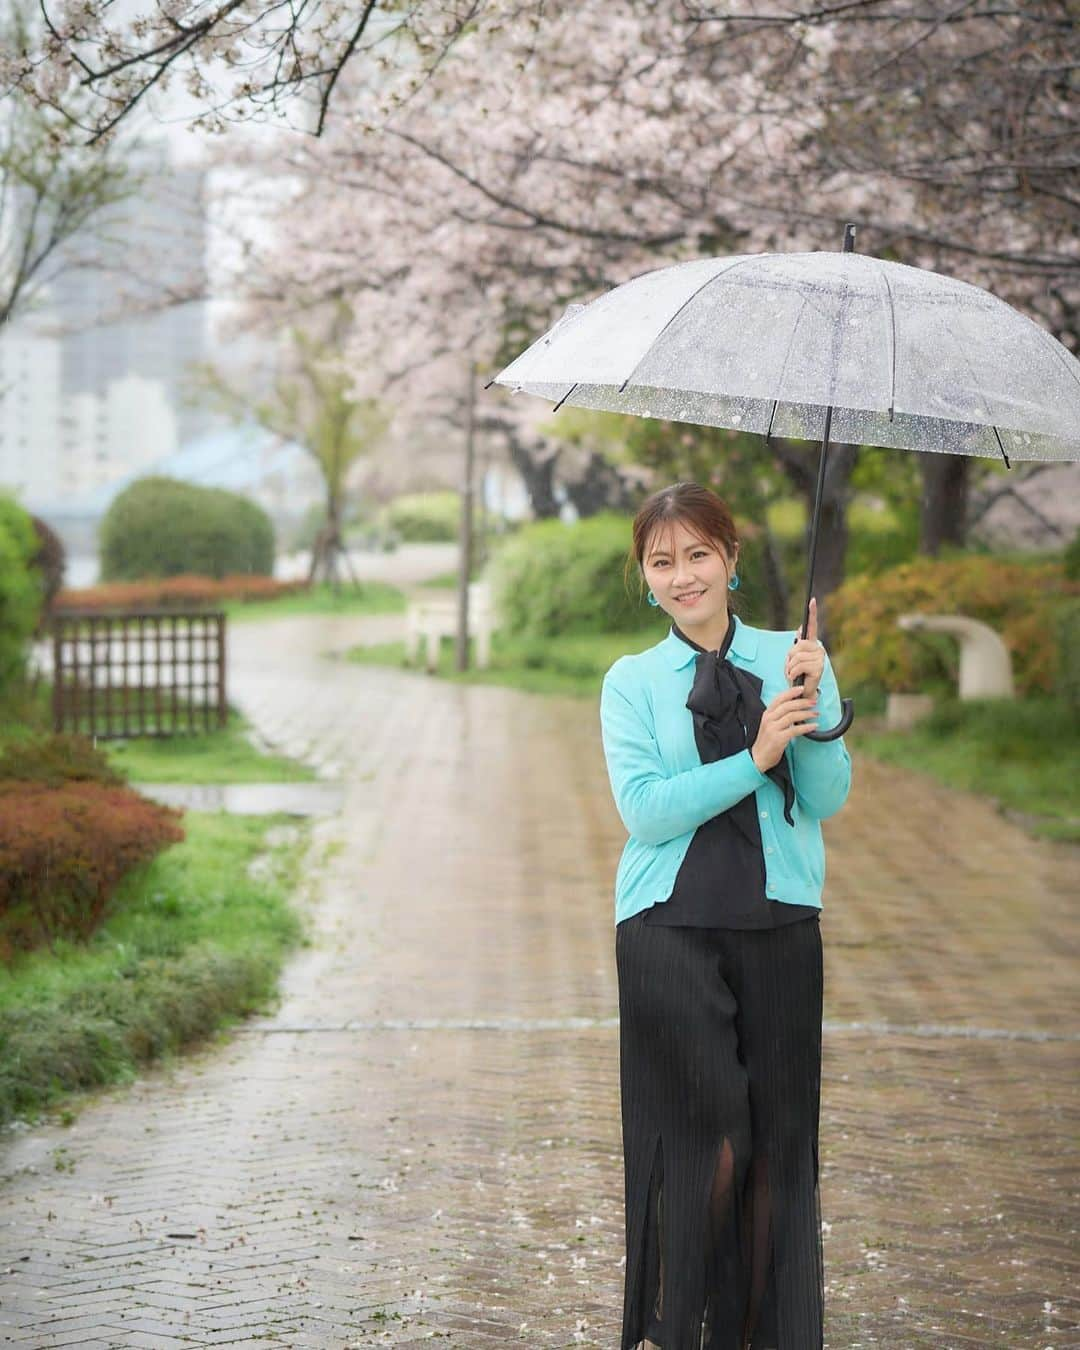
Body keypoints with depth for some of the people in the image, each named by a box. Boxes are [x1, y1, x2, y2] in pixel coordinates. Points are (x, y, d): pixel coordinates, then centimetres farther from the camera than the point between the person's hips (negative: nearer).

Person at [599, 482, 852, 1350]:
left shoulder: (793, 659, 9)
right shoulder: (633, 681, 7)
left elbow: (829, 799, 1)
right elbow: (646, 809, -6)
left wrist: (816, 706, -15)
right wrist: (754, 759, -15)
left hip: (779, 920, 2)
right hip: (669, 925, -2)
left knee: (780, 1134, 2)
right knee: (710, 1132, -9)